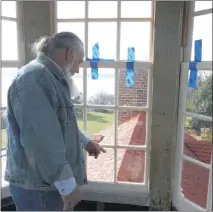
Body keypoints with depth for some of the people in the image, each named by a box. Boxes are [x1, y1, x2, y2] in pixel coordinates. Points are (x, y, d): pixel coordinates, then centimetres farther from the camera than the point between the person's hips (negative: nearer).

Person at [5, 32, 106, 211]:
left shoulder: (50, 78, 12)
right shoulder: (34, 79, -23)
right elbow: (41, 140, -29)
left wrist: (85, 142, 23)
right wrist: (67, 185, -24)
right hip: (39, 187, -10)